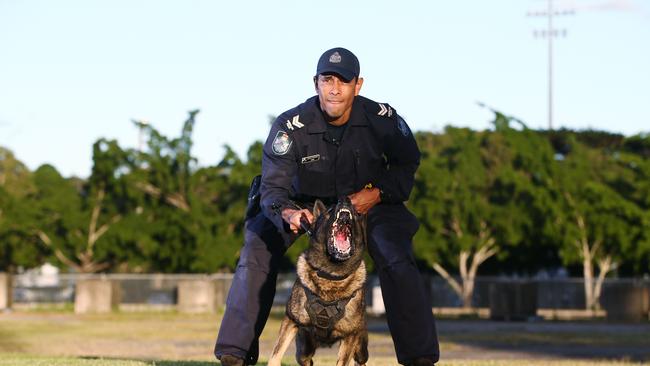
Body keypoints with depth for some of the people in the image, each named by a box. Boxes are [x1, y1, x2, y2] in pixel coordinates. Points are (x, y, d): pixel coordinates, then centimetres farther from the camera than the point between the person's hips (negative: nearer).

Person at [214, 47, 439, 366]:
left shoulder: (382, 119, -22)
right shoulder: (291, 126, -26)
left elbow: (407, 163, -3)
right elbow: (273, 187, -28)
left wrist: (377, 193, -21)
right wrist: (288, 213, -51)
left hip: (369, 200, 0)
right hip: (304, 202, 0)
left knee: (397, 261, -24)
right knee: (257, 249, -18)